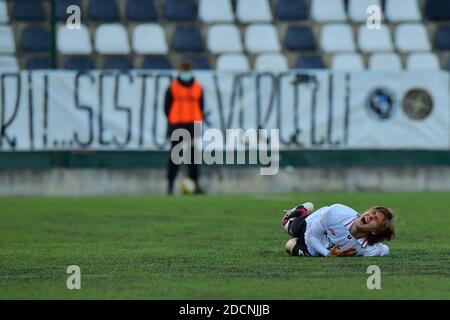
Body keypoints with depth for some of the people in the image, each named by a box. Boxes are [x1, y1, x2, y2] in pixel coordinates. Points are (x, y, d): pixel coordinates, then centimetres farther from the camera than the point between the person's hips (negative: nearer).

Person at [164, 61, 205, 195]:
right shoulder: (172, 88, 4)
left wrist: (198, 121, 7)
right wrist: (171, 121, 5)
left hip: (193, 124, 1)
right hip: (177, 125, -1)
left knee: (193, 155, 2)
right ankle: (170, 183, 0)